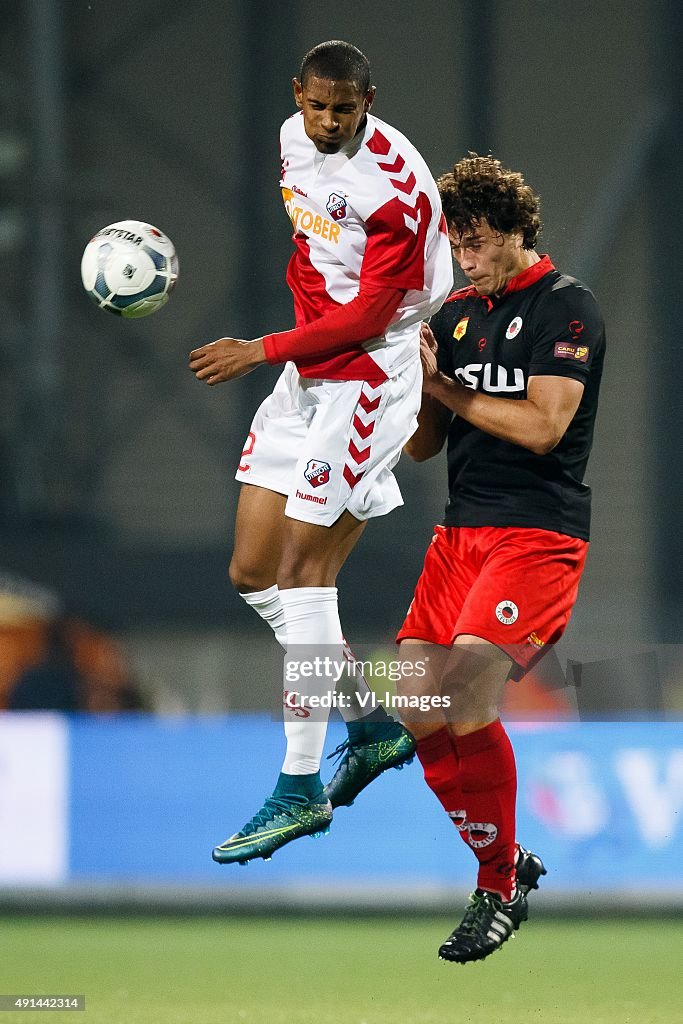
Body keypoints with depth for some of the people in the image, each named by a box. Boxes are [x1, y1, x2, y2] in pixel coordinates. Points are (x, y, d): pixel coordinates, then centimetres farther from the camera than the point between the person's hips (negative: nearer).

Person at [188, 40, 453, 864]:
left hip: (368, 377, -9)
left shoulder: (395, 185, -19)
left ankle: (301, 788, -9)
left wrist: (262, 352, -18)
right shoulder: (295, 139, 7)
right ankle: (373, 726, 19)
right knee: (254, 573, 5)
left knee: (302, 573, -13)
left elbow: (370, 315, -19)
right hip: (309, 370, 9)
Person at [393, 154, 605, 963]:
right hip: (460, 529, 7)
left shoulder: (565, 306, -6)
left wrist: (443, 387, -11)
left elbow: (541, 426, -15)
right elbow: (422, 445, 15)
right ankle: (509, 863, 17)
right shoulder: (457, 315, 14)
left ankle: (499, 890, -9)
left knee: (466, 689, -23)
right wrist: (413, 385, -5)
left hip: (539, 531, -7)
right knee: (418, 707, -1)